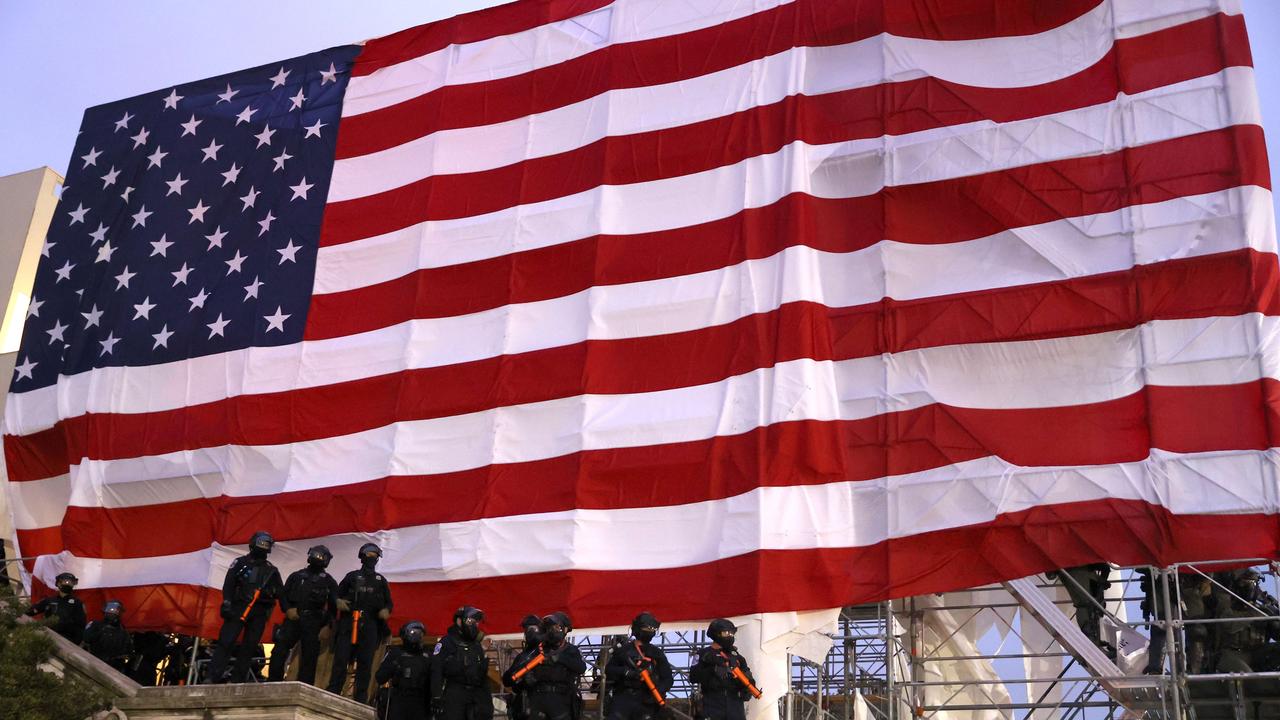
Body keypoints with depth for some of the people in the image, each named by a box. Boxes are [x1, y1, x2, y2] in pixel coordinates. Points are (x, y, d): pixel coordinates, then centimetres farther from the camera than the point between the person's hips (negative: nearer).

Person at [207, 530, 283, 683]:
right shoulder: (241, 562, 7)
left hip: (259, 612, 4)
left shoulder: (272, 570, 16)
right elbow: (228, 584, -2)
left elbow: (280, 593, 15)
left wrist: (271, 592, -7)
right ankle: (213, 677, -14)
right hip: (239, 607, -4)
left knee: (249, 647, 4)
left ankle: (238, 680, 10)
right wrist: (226, 603, -14)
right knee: (226, 641, -12)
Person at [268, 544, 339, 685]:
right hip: (293, 619, 1)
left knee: (309, 658, -1)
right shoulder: (296, 576, 16)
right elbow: (283, 595, 13)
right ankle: (273, 683, -4)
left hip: (313, 623, -1)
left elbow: (333, 606, 6)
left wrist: (325, 625, -5)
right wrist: (288, 609, -7)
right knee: (279, 651, -11)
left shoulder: (328, 581, 11)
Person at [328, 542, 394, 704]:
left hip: (370, 625, 1)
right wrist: (338, 602, -7)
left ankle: (360, 699, -2)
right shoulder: (352, 576, 16)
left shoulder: (381, 580, 20)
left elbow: (388, 602, 19)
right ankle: (332, 694, -11)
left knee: (365, 663, -3)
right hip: (349, 623, -1)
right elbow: (337, 594, 16)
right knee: (340, 658, -10)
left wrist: (386, 611, -3)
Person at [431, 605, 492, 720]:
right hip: (453, 695, -7)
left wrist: (488, 699, 19)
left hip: (476, 695, 7)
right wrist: (436, 697, -18)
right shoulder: (446, 643, -2)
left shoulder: (477, 646, 20)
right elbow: (436, 672, -11)